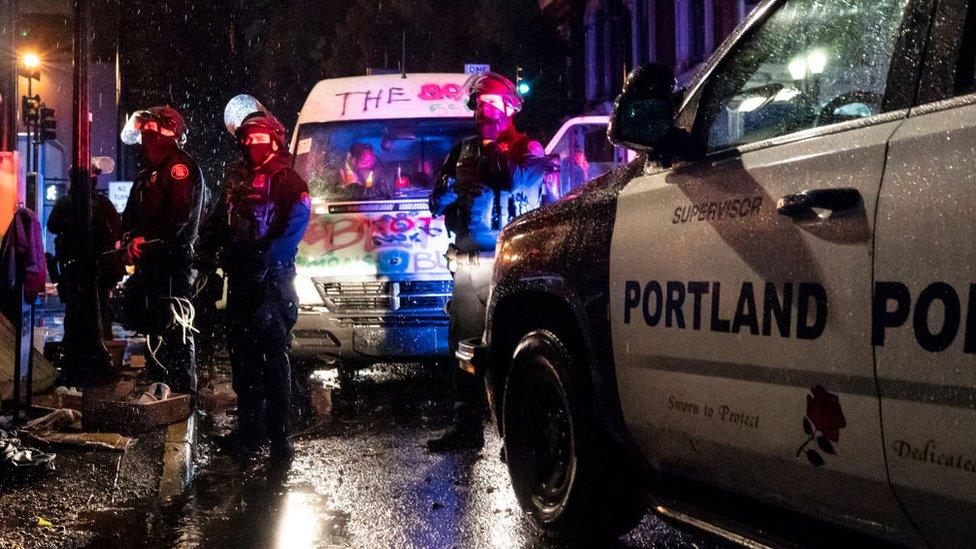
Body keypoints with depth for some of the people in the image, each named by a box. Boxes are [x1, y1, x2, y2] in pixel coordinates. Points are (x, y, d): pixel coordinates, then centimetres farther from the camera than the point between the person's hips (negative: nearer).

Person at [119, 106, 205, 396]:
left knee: (174, 329, -12)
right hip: (149, 262, 10)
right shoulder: (149, 172, 22)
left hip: (172, 260, -10)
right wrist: (130, 240, 2)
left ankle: (185, 392, -9)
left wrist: (147, 241, -19)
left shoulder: (180, 166, -9)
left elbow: (179, 216, -20)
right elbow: (132, 214, 21)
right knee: (152, 326, 15)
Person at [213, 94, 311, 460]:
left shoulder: (288, 181, -3)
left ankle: (279, 433, -7)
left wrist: (265, 264, -26)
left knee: (274, 355, -9)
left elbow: (294, 229, -18)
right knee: (241, 354, 10)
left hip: (272, 279, -6)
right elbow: (219, 223, 19)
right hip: (239, 278, 7)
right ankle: (248, 427, 19)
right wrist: (219, 256, 5)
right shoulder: (235, 179, 18)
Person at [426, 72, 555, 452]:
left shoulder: (527, 149, 7)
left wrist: (493, 153, -2)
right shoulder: (462, 152, 22)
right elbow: (437, 204, 18)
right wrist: (455, 183, -2)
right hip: (468, 263, 5)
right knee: (464, 344, 5)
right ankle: (467, 426, 13)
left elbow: (521, 181, -15)